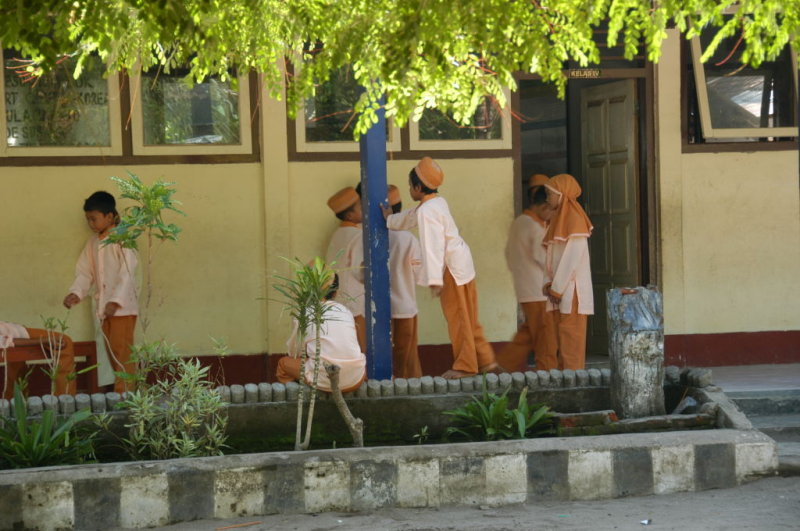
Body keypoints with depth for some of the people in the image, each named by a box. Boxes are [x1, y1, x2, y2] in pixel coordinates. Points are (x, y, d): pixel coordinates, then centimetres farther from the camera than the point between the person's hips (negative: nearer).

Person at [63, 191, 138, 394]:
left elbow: (127, 273, -16)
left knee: (121, 353, -9)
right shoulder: (93, 242, 13)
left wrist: (116, 301, -24)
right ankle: (119, 393, 11)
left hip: (122, 307, -7)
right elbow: (85, 272, 13)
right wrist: (76, 293, -5)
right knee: (112, 353, 7)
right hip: (103, 307, 7)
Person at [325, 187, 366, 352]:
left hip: (336, 302, 8)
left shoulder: (337, 235, 12)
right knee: (360, 353, -4)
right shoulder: (357, 236, -13)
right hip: (354, 302, -8)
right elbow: (359, 272, -15)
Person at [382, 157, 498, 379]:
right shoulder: (437, 202, 12)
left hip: (451, 268, -9)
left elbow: (433, 246, -24)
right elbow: (410, 218, 31)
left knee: (457, 318, -1)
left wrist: (435, 279, -25)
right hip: (462, 263, 9)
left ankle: (465, 365, 6)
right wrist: (390, 219, 43)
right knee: (467, 318, 14)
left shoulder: (426, 211, -19)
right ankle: (485, 359, 17)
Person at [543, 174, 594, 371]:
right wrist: (552, 284, 8)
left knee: (571, 338, -8)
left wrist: (557, 288, -17)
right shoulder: (560, 219, 17)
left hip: (571, 290, -9)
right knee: (564, 340, 10)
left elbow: (572, 257, -18)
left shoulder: (573, 219, -12)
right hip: (561, 290, 9)